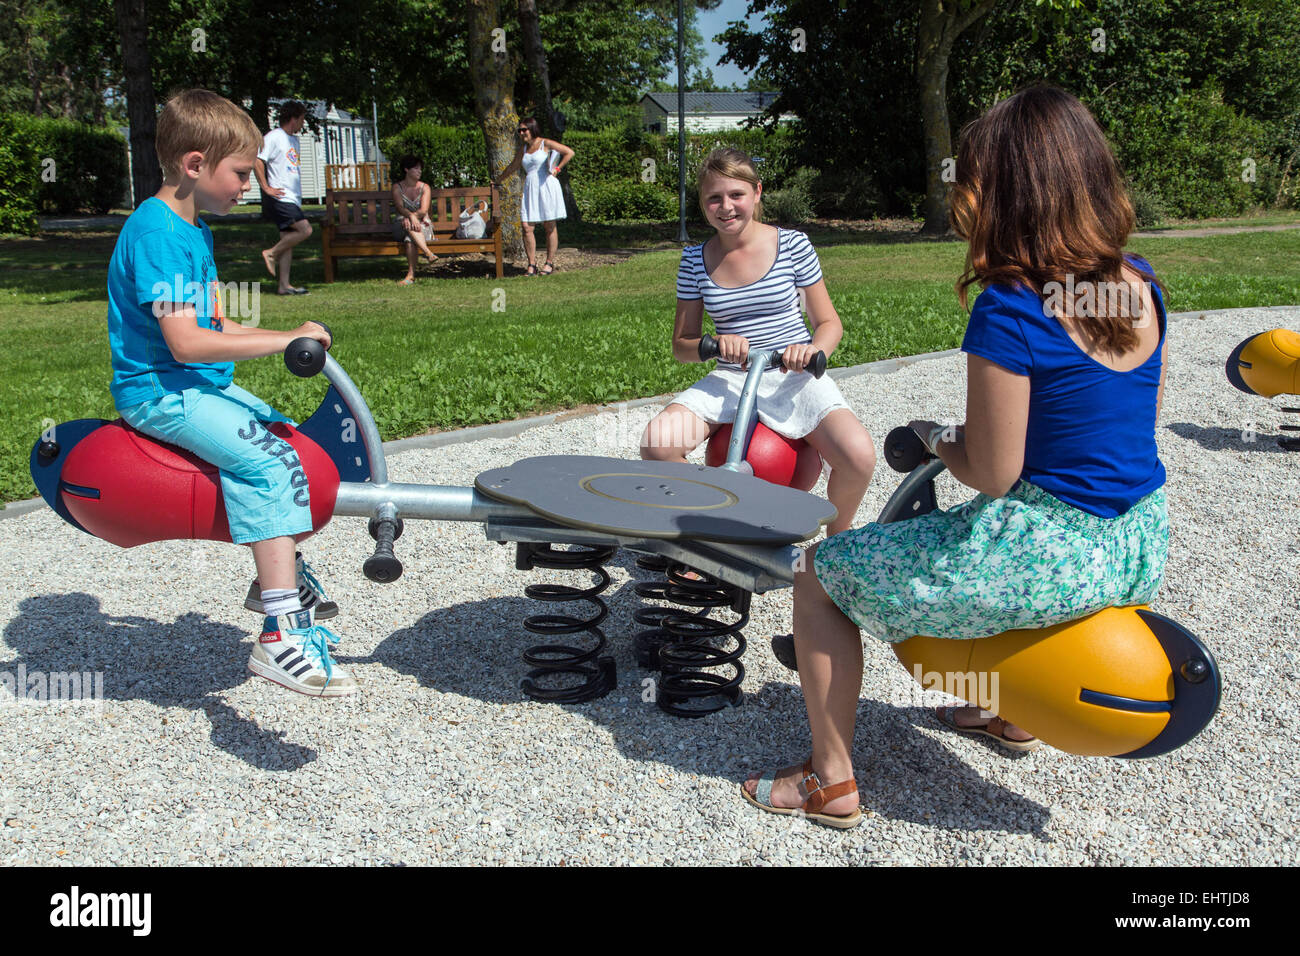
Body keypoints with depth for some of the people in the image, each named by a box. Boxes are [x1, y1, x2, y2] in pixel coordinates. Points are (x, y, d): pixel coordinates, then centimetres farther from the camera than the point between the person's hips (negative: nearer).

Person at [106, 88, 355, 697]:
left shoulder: (194, 229, 14)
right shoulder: (155, 232, -19)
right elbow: (184, 342, -27)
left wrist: (285, 340, 6)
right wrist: (283, 340, -26)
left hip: (199, 385, 11)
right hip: (158, 392, -11)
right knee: (268, 463, -27)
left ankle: (279, 576, 34)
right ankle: (280, 634, -33)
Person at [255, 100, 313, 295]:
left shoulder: (293, 140, 20)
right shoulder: (273, 137, -8)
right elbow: (258, 160, -16)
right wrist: (266, 188, -17)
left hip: (292, 198, 9)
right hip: (280, 197, -9)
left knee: (288, 239, 5)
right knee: (305, 230, -18)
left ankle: (284, 285, 5)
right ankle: (271, 253, -4)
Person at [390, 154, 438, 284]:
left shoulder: (424, 188, 6)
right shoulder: (397, 187, 6)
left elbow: (423, 211, -10)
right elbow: (399, 207, -13)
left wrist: (409, 218, -30)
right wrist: (411, 216, -36)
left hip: (423, 225, 0)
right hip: (401, 226, 0)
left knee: (410, 237, -34)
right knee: (410, 226, -37)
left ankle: (411, 275, -43)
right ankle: (429, 254, -53)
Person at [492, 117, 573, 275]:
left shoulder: (545, 144, -1)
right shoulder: (523, 148, 16)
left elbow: (569, 152, -2)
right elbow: (513, 166, 31)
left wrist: (557, 168, -6)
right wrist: (498, 180, 38)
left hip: (547, 186, -5)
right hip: (530, 189, 5)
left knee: (550, 227, 0)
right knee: (526, 227, -6)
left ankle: (549, 263, 8)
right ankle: (531, 264, -1)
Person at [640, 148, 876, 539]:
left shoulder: (792, 244, -1)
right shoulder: (695, 260, 3)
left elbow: (829, 322, 4)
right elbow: (681, 345, 7)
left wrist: (813, 350, -20)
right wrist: (715, 344, -16)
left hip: (793, 376, -1)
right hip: (729, 380, 2)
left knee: (859, 457, -28)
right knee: (657, 444, -26)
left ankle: (836, 537, 6)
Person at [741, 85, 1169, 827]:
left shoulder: (1011, 312, -22)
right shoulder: (1142, 286, 1)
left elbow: (992, 474, -20)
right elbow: (1129, 419, 12)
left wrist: (934, 437, 1)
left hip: (1054, 557, -8)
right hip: (1145, 545, 9)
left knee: (822, 575, 7)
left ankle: (832, 780, 17)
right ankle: (1008, 708, 51)